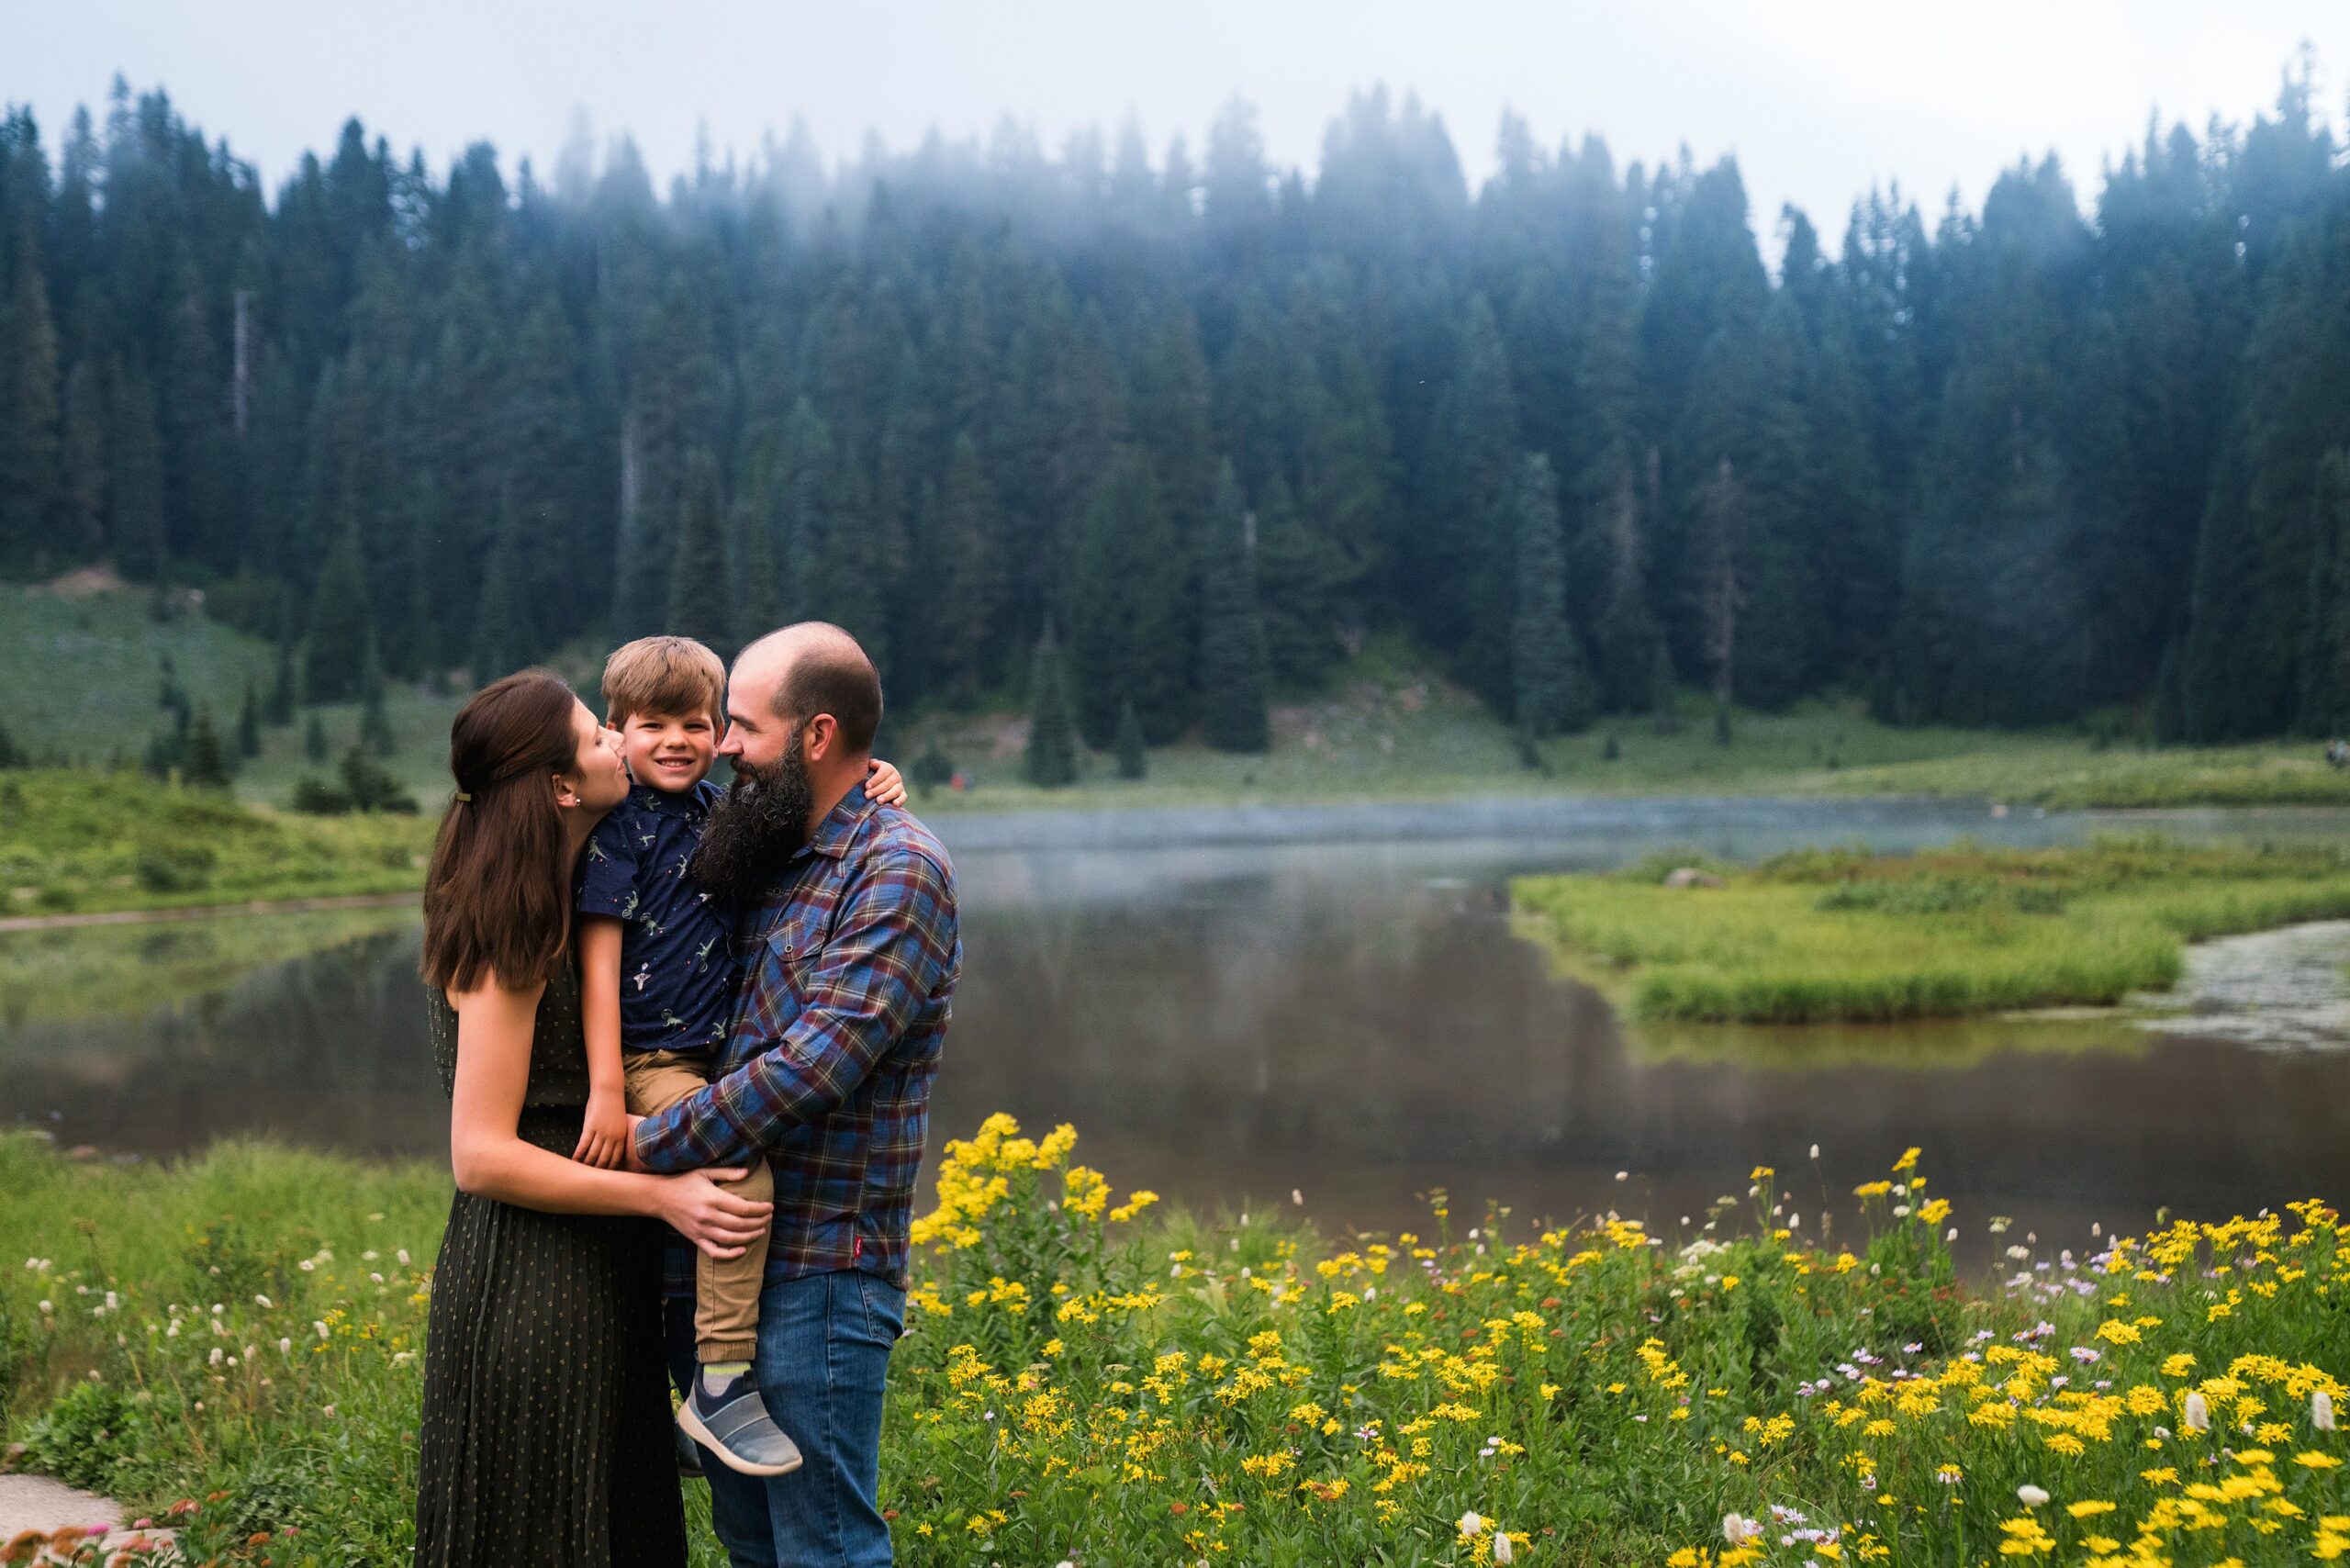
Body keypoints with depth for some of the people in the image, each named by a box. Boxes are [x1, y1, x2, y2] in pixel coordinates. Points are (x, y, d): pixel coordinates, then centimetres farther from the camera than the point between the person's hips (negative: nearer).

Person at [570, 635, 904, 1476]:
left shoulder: (720, 811, 12)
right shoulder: (621, 828, -7)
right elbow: (599, 959, -12)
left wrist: (875, 784, 2)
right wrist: (607, 1090, -19)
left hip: (715, 1057, 9)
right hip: (651, 1063, -9)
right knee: (742, 1174, -28)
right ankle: (719, 1385, -20)